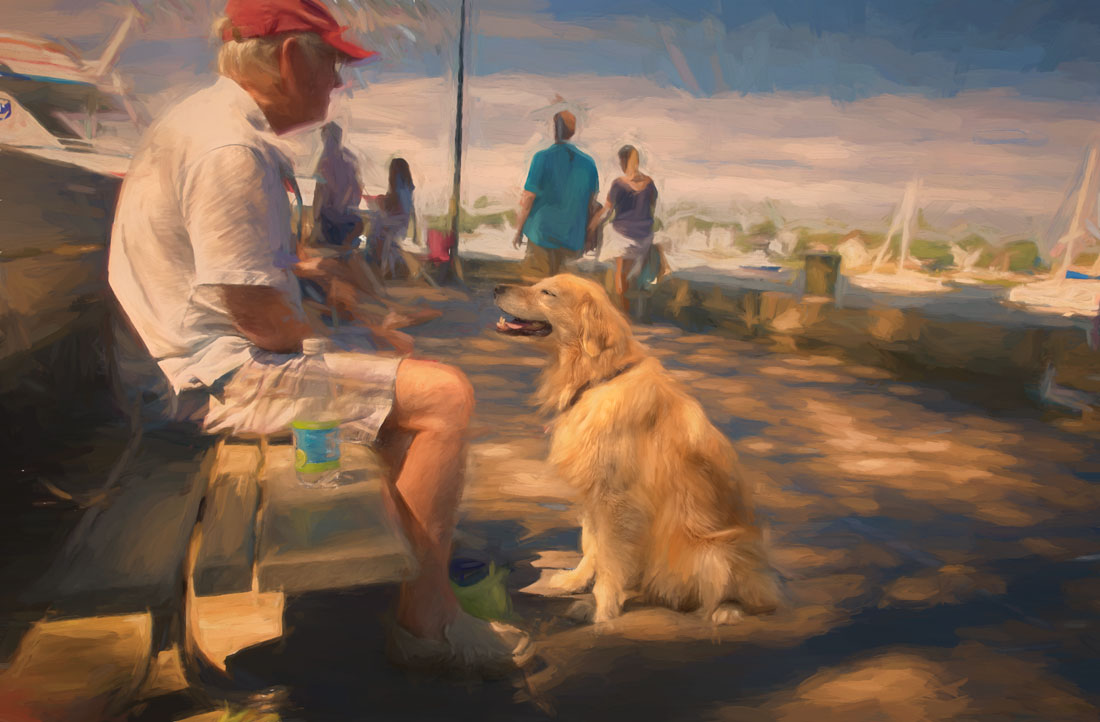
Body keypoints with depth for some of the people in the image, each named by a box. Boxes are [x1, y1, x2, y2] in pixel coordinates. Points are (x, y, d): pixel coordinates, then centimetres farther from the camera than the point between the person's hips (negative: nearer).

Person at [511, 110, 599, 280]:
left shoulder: (542, 158, -8)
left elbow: (528, 199, -8)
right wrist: (587, 239, 18)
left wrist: (518, 231, 3)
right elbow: (591, 205, 9)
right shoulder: (588, 163, 4)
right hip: (573, 240, 4)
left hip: (542, 234, -4)